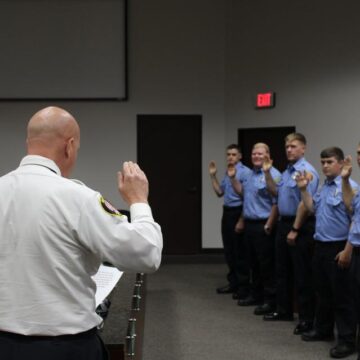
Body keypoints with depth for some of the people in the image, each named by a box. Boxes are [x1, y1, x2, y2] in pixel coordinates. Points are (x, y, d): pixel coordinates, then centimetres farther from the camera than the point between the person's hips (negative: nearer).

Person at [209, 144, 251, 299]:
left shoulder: (245, 172, -15)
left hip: (238, 212, -8)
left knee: (240, 251, -1)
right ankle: (233, 283, 25)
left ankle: (243, 286, 9)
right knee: (229, 251, 14)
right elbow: (220, 192, 19)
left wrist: (241, 221, -20)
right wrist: (213, 176, 9)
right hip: (227, 212, 9)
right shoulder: (227, 173, 13)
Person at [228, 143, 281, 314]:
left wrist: (268, 226, -18)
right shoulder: (250, 174, 14)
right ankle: (256, 294, 28)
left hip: (263, 226, -9)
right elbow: (242, 192, 26)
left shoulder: (273, 175, -16)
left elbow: (276, 204, -19)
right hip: (249, 224, 9)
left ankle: (270, 300, 4)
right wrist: (233, 178, 13)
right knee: (254, 262, 17)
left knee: (266, 264, -3)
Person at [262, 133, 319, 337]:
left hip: (301, 226, -9)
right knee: (283, 271, 16)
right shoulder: (287, 171, 13)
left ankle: (307, 318, 4)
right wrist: (267, 173, 9)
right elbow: (276, 192, 21)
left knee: (302, 274, -3)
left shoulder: (306, 171, -16)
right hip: (284, 223, 9)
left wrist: (295, 230, -19)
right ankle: (284, 310, 28)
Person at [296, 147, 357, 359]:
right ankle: (324, 330, 32)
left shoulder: (349, 187, -16)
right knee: (323, 292, 18)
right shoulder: (324, 187, 12)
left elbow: (356, 221, -19)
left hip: (338, 248, -8)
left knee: (342, 296, -2)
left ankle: (347, 341, 4)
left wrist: (347, 251, -21)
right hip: (321, 246, 9)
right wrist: (304, 189, 7)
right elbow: (312, 208, 19)